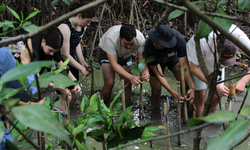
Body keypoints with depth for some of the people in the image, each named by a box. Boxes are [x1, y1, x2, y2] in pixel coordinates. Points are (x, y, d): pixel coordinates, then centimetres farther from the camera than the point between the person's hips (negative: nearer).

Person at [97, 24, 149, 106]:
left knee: (127, 83, -7)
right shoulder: (111, 38, -43)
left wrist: (146, 71, -47)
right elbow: (114, 64, -39)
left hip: (125, 56, 3)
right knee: (109, 83, -19)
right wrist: (130, 77, -50)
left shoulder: (140, 38, -33)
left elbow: (142, 59, -24)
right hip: (106, 53, -3)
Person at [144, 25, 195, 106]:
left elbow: (184, 66, -34)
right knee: (156, 92, -7)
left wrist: (192, 87, -43)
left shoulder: (178, 39, -38)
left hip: (173, 57, 1)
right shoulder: (149, 46, -41)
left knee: (184, 80, -20)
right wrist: (172, 92, -41)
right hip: (156, 61, -1)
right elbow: (158, 74, -34)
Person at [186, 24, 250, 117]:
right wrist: (215, 85, -40)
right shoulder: (202, 41, -44)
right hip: (195, 58, -3)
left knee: (217, 94, -1)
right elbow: (194, 68, -32)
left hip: (216, 62, 3)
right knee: (201, 94, -11)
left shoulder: (236, 33, -38)